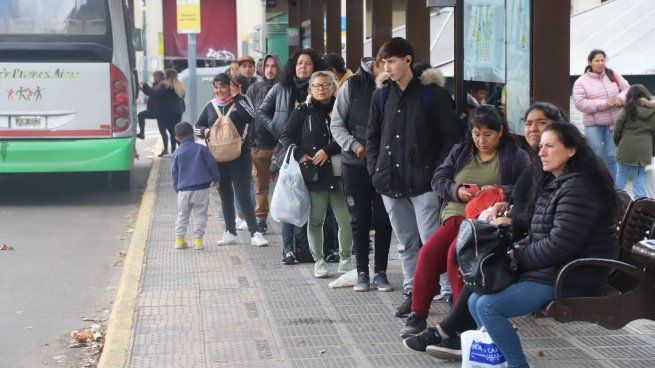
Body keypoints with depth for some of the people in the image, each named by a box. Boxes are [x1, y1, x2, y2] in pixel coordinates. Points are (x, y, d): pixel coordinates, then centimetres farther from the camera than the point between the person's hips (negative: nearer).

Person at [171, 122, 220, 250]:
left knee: (182, 215, 14)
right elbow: (211, 165, 2)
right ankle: (198, 239, 3)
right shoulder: (201, 149, 0)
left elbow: (174, 173, 6)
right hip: (201, 189, -1)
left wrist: (177, 188, 17)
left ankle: (179, 239, 12)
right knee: (200, 215, 6)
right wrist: (216, 179, 15)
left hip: (183, 190, 1)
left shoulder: (176, 153, 2)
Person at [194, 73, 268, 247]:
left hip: (240, 156, -5)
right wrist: (205, 131, -5)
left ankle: (255, 233, -6)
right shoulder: (210, 106, 10)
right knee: (225, 196, 12)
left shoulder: (240, 101, -2)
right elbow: (197, 127, 17)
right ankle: (230, 233, 20)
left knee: (244, 194, -8)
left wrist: (237, 96, -18)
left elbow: (250, 117, -20)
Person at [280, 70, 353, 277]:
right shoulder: (302, 111, 6)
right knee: (315, 220, 3)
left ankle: (346, 259, 16)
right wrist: (299, 154, -8)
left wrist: (328, 150, -10)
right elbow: (286, 136, 6)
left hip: (339, 173, 1)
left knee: (347, 219, -1)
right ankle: (319, 261, 15)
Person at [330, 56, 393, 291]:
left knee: (383, 220, 4)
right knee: (360, 220, 6)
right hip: (356, 164, -1)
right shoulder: (353, 85, -3)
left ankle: (380, 272, 15)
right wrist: (354, 145, -16)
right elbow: (336, 124, -1)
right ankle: (362, 272, 16)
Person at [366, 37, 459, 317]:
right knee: (406, 244, 11)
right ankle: (412, 293, 18)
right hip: (391, 183, 5)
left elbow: (449, 137, -3)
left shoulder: (433, 93, -4)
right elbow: (372, 136, 19)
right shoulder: (382, 95, 11)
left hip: (423, 182, -5)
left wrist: (438, 173, -10)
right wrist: (375, 169, 7)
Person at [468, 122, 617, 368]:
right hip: (548, 271, 10)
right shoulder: (553, 184, 16)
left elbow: (559, 245, -23)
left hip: (569, 282, -10)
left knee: (488, 307, -21)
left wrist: (519, 258, -11)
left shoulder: (578, 188, -17)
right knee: (475, 301, 7)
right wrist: (518, 249, 2)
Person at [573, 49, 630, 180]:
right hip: (593, 124, -3)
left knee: (612, 156, 6)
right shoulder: (581, 82, -4)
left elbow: (626, 88, 11)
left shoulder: (613, 75, 7)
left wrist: (621, 98, -13)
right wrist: (602, 104, -20)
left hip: (613, 123, 3)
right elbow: (580, 103, -13)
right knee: (596, 156, -3)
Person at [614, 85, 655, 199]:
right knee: (640, 175, 7)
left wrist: (617, 143, 18)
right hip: (644, 150, 1)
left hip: (626, 148, -1)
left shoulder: (627, 111, -4)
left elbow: (617, 130, 0)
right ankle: (640, 197, 2)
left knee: (622, 172, 11)